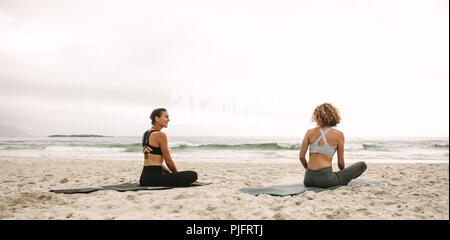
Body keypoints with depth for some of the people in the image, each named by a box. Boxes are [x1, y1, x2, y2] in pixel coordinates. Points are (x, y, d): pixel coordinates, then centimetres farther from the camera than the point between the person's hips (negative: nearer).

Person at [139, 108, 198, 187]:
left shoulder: (145, 134, 15)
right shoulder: (161, 135, -12)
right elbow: (168, 161, -10)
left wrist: (170, 172, 21)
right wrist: (177, 174, 8)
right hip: (154, 177, -9)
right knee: (193, 175, -13)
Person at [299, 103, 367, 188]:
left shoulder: (310, 132, 5)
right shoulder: (338, 134, -2)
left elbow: (301, 156, 2)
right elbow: (341, 162, 1)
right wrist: (344, 171, 23)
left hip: (308, 180, 5)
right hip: (325, 179, -5)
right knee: (362, 165, 9)